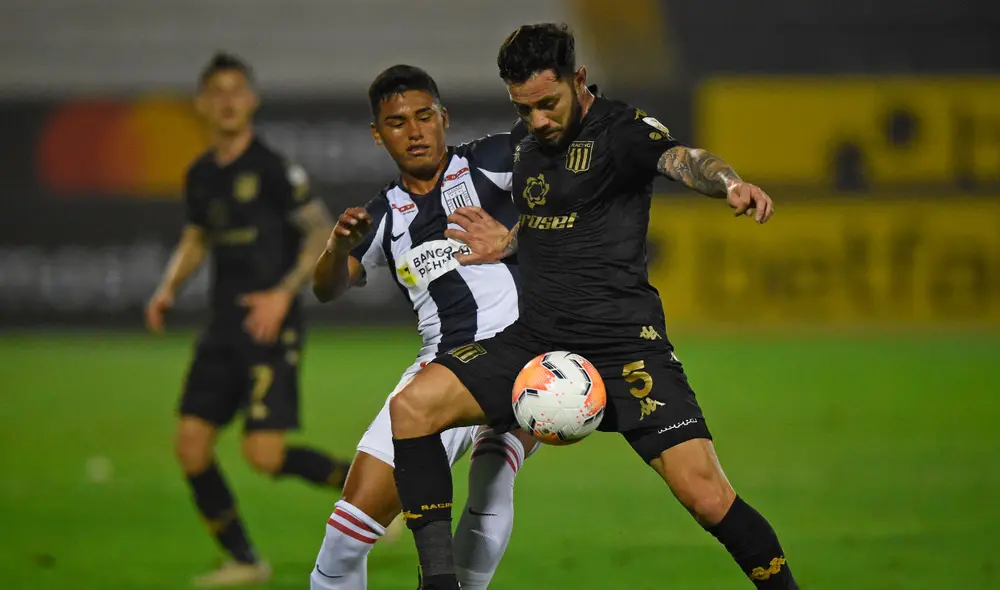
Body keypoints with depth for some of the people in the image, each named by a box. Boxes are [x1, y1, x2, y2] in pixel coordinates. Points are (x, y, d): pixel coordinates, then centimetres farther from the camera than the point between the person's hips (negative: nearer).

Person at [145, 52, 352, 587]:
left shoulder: (272, 169, -10)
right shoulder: (201, 175, 10)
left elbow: (322, 233, -8)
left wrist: (284, 292, -19)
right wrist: (169, 288, 10)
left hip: (270, 328, -7)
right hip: (224, 328, 7)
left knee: (264, 455, -14)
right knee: (190, 446, -1)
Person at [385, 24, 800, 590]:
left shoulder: (620, 130, -9)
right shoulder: (529, 148, 13)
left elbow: (680, 159, -33)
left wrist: (731, 183, -53)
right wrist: (508, 243, 17)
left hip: (622, 341, -7)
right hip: (536, 338, 7)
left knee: (705, 492, -18)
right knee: (412, 405, -10)